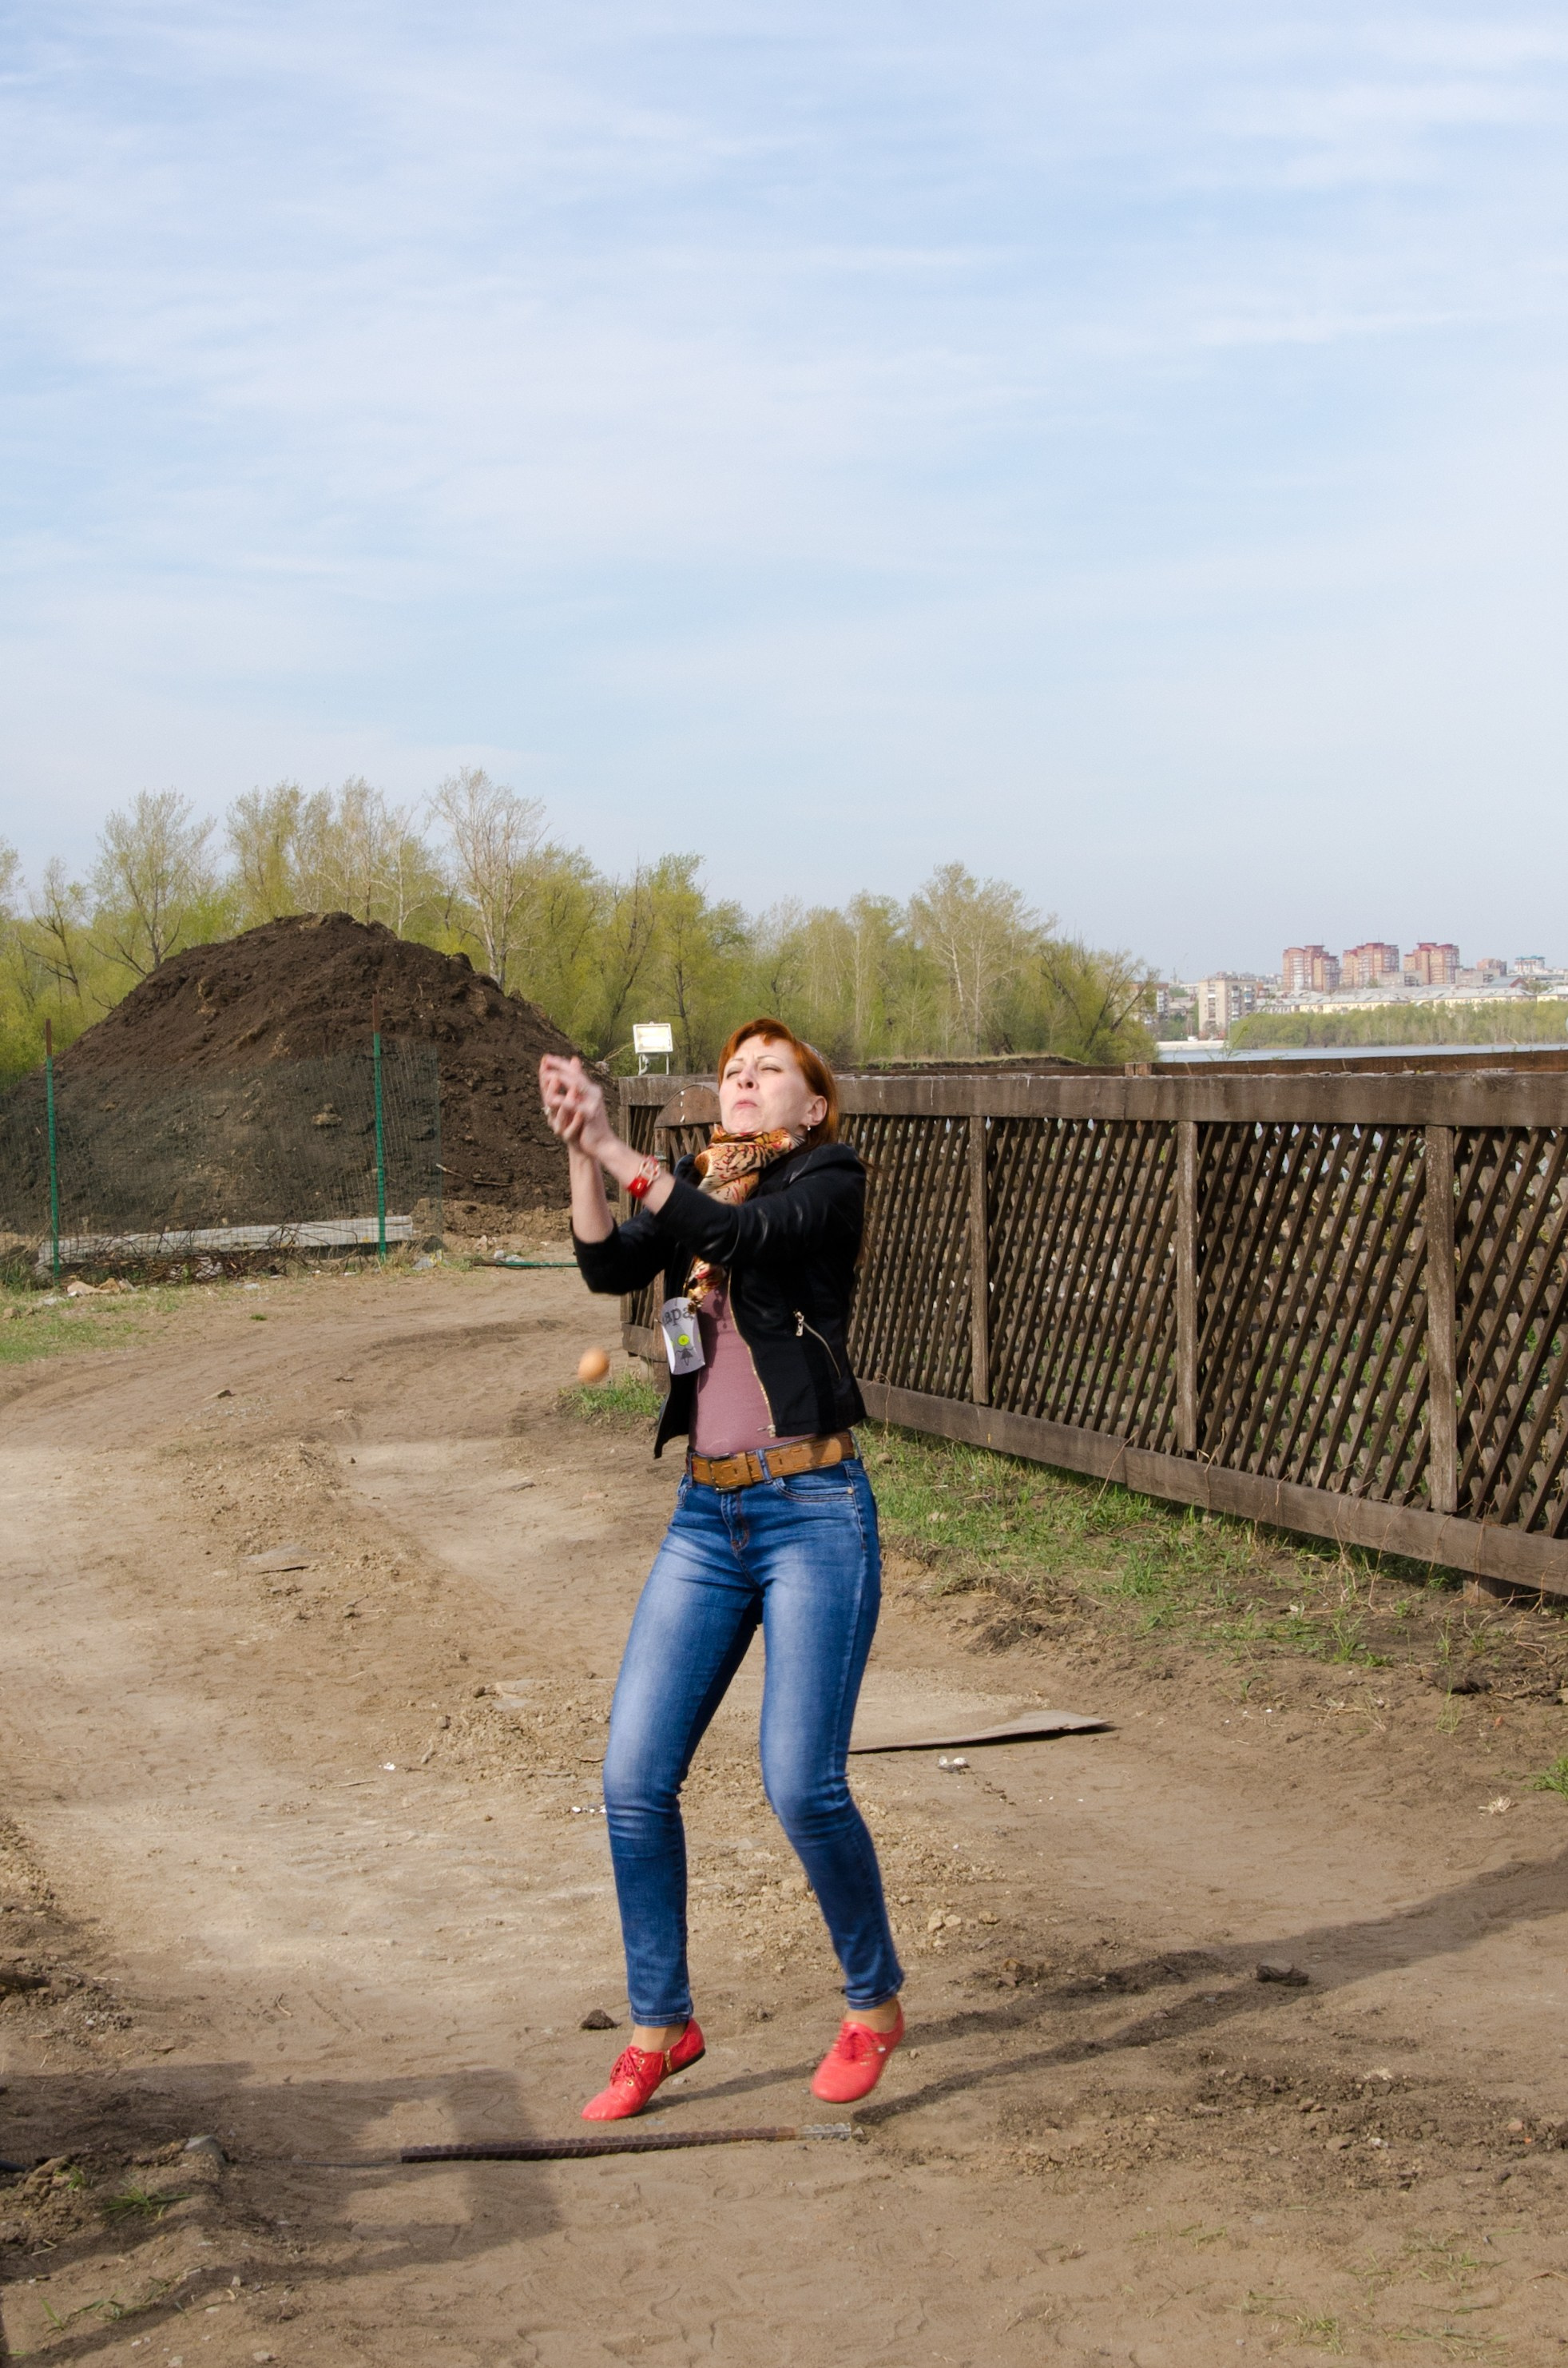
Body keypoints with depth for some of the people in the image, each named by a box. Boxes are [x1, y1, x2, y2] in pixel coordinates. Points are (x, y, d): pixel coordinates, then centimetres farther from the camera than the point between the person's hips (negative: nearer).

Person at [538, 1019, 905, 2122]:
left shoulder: (828, 1180, -1)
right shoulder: (694, 1189, 14)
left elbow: (744, 1234, -21)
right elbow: (611, 1268, -4)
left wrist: (614, 1148, -24)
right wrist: (578, 1151, -18)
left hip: (813, 1512, -5)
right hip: (706, 1516, 6)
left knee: (802, 1782, -9)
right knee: (634, 1779, 0)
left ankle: (875, 2003, 15)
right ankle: (663, 2023, 16)